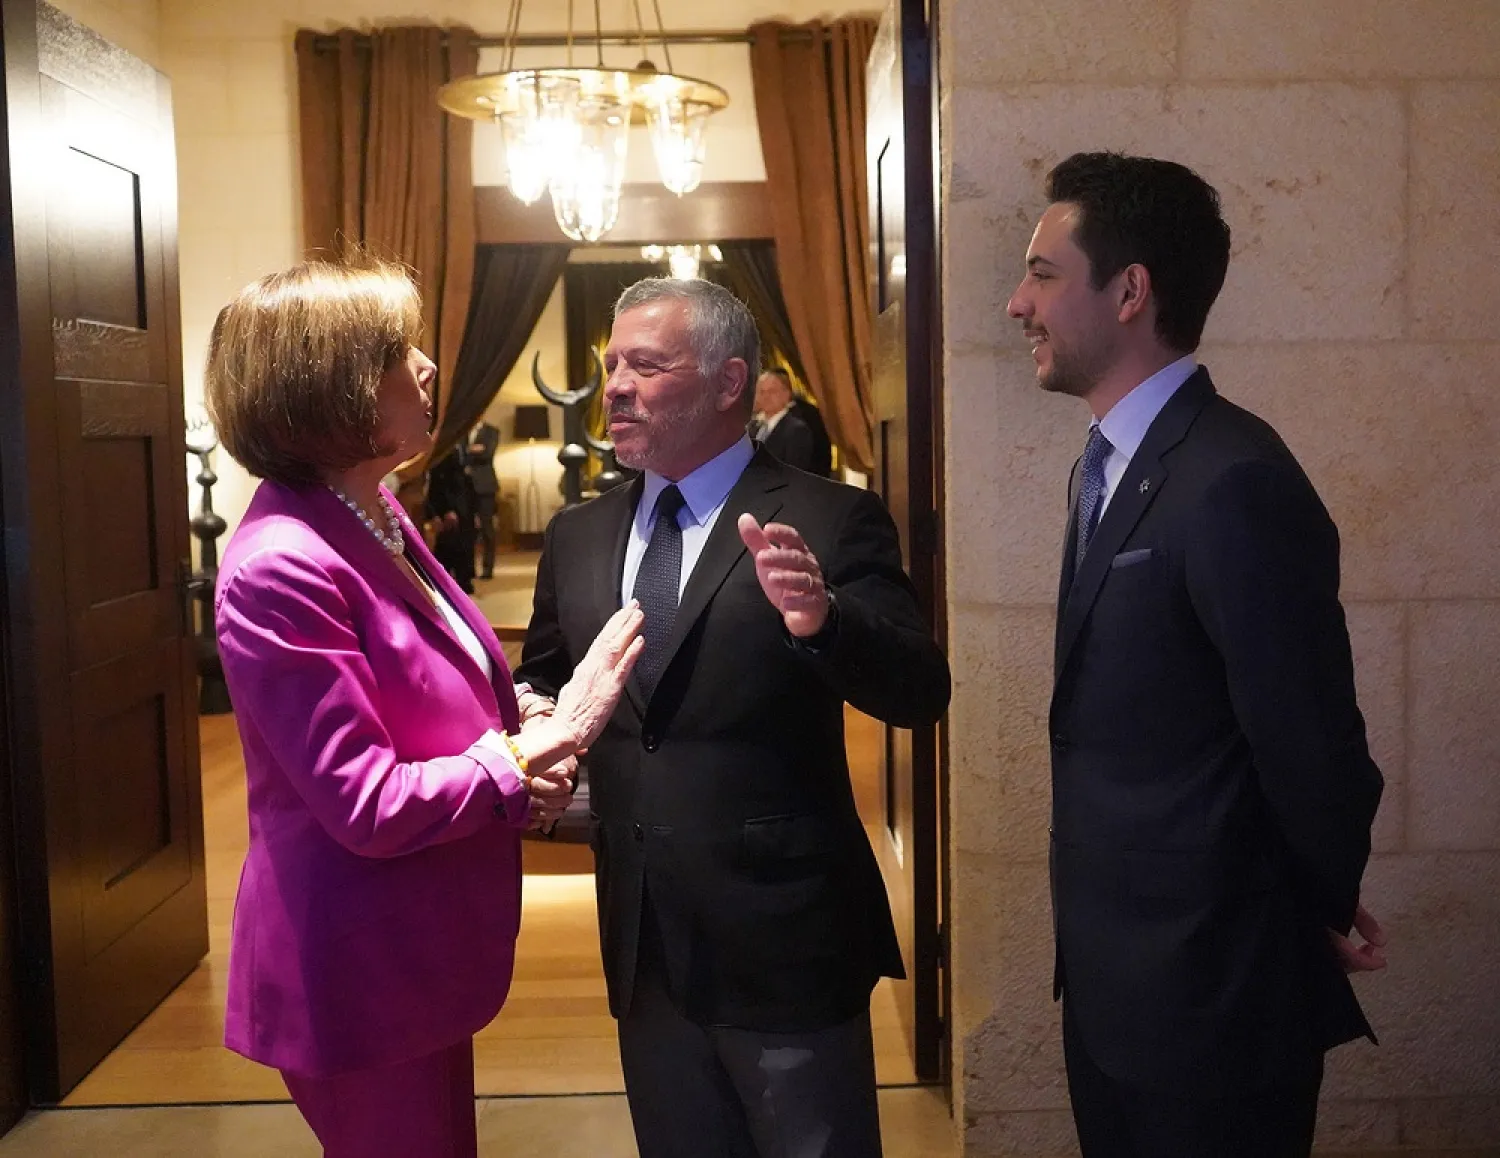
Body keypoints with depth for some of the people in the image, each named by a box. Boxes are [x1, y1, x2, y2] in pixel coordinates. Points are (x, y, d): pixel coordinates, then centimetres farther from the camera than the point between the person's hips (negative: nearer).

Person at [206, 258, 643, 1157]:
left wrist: (531, 741, -5)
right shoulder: (280, 569, -24)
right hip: (357, 978, -9)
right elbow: (367, 806, -23)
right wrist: (536, 747, -18)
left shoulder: (376, 517, 5)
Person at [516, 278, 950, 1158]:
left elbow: (921, 695, -18)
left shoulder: (829, 521, -10)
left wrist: (823, 619, -37)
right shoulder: (578, 537, 7)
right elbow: (544, 684, 17)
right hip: (645, 945, 5)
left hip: (785, 939, -5)